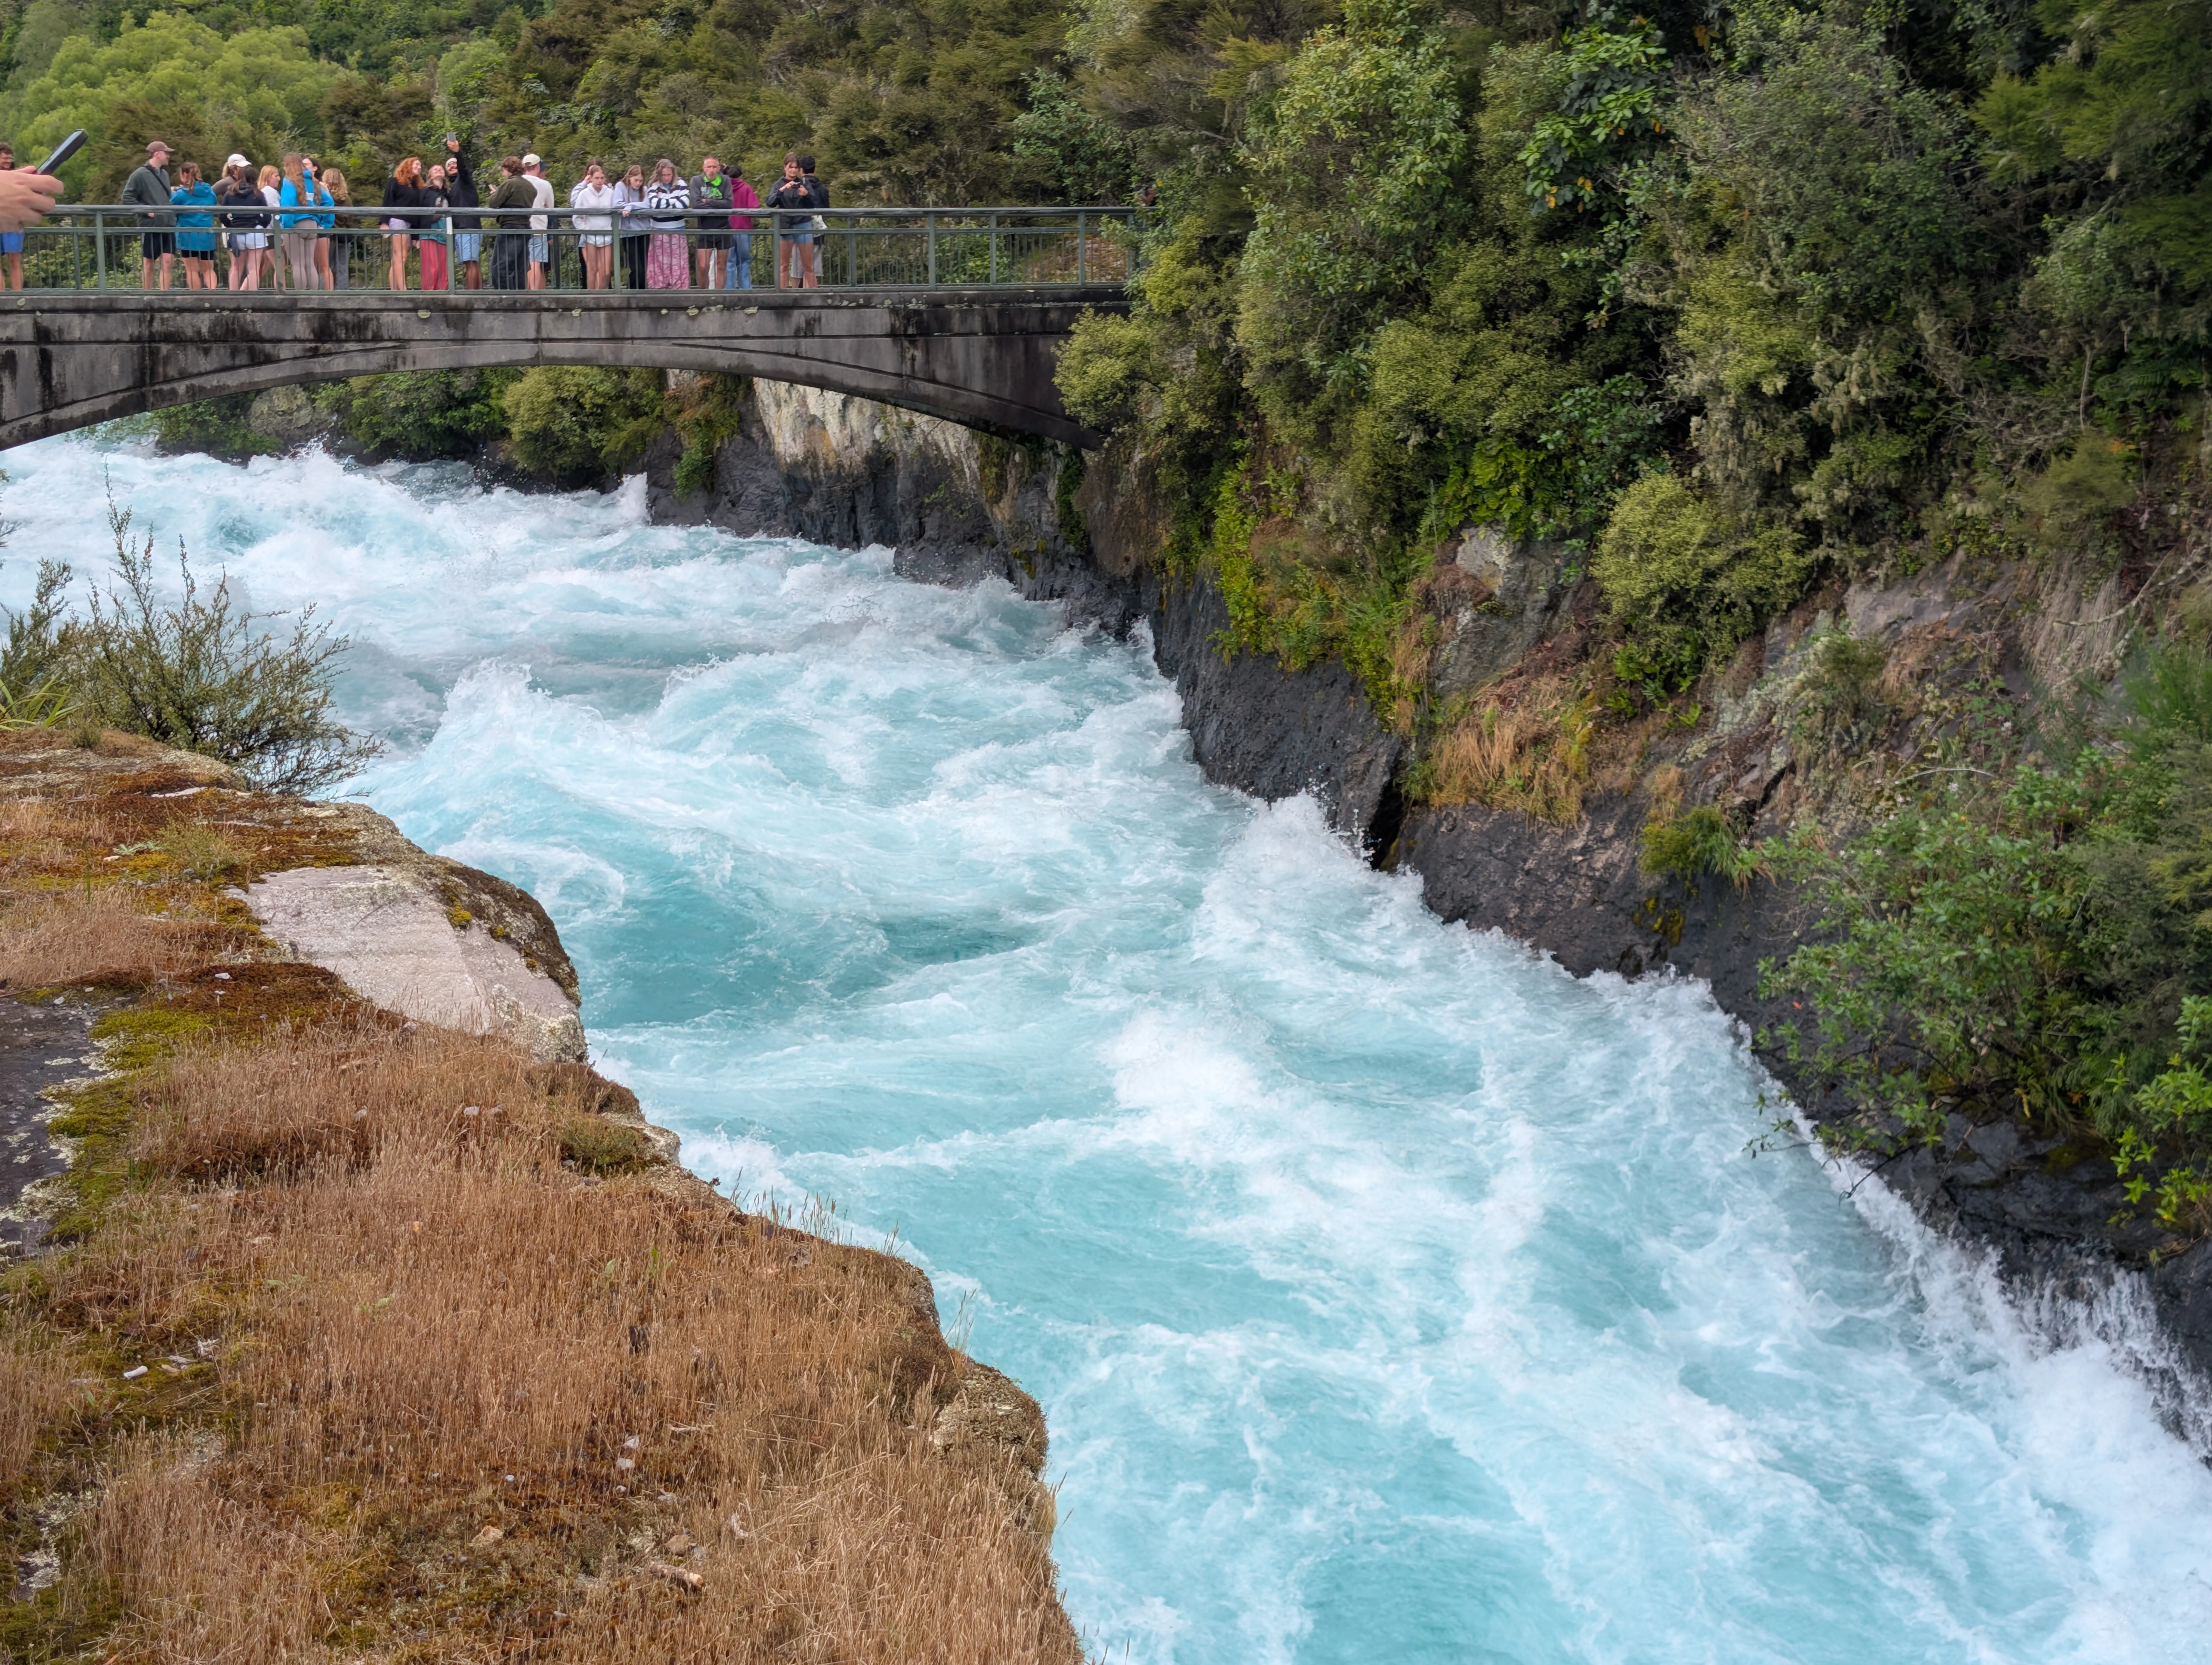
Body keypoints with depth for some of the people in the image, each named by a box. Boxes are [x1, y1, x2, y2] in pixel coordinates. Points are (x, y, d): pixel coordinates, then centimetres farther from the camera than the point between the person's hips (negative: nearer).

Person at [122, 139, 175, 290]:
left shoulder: (164, 174, 14)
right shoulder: (140, 174, -6)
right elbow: (128, 197, -8)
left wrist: (172, 212, 13)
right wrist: (145, 210, -15)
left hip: (168, 225, 6)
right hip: (150, 226, -6)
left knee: (168, 261, 0)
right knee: (149, 263, 2)